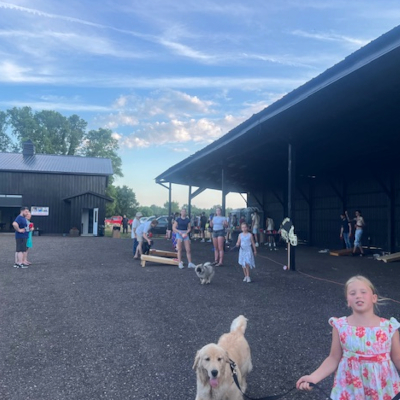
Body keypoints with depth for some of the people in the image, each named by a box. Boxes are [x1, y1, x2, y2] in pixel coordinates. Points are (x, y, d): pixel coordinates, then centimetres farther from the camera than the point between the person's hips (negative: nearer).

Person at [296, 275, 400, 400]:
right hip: (350, 388, 0)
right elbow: (334, 358, -5)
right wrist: (314, 377, -16)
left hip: (383, 388, 1)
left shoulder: (389, 327, -11)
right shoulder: (340, 326, -12)